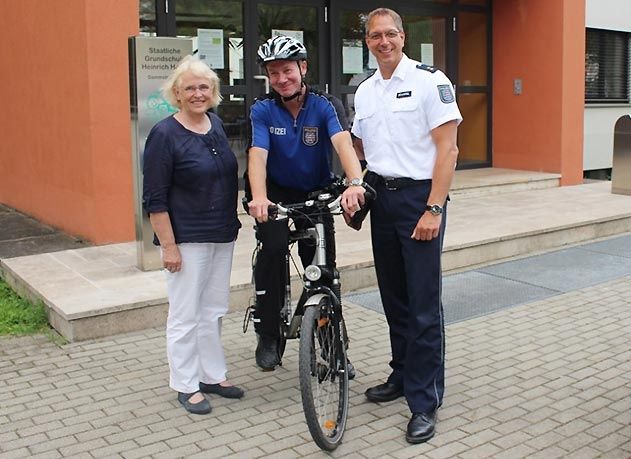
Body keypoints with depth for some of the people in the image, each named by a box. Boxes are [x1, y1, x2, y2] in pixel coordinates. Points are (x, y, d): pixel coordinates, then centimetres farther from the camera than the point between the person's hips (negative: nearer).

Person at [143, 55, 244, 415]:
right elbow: (155, 199, -13)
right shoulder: (165, 134, -13)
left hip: (222, 236, 7)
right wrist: (168, 245, -16)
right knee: (185, 315, 3)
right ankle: (187, 386, 16)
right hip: (187, 240, -7)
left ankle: (213, 375, 28)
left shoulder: (216, 124, 8)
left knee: (214, 311, 15)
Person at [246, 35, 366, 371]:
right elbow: (258, 154, -27)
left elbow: (343, 143, -32)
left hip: (317, 192, 1)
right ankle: (267, 334, -10)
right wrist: (258, 198, -47)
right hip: (276, 191, -1)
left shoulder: (326, 105, -14)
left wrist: (355, 183, -52)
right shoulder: (262, 110, -12)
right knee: (274, 247, -27)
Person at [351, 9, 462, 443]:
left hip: (420, 198, -6)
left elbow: (448, 148, -12)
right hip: (382, 198, 7)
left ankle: (425, 402, 4)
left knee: (424, 305, -5)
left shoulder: (430, 80, -7)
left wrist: (433, 210, -18)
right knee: (393, 298, 14)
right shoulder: (364, 91, 13)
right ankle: (402, 376, 30)